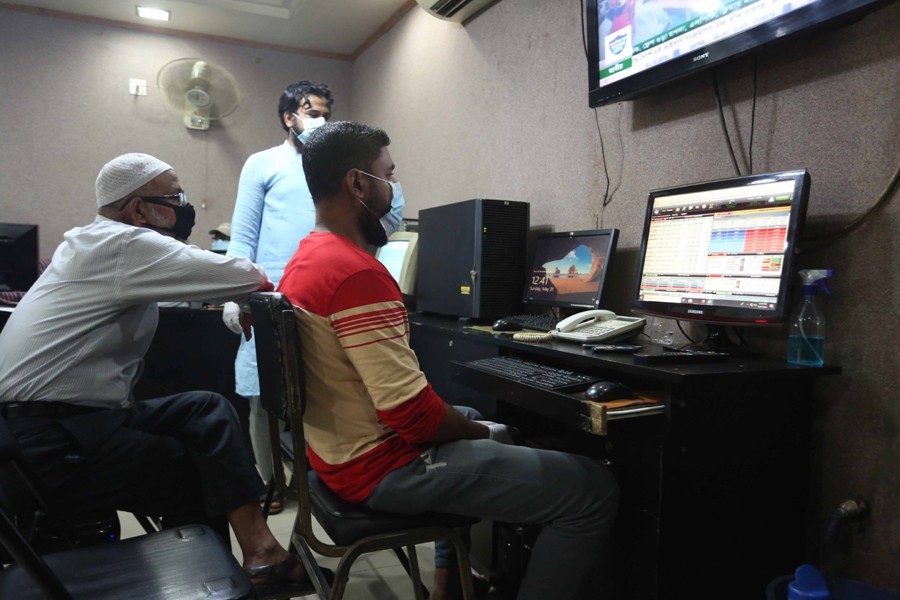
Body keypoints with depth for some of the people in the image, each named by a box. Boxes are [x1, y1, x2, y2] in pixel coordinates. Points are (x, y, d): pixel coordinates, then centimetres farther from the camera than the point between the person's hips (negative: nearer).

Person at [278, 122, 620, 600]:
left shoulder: (305, 260, 8)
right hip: (382, 465, -10)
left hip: (342, 450, 11)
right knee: (594, 490, -10)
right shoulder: (358, 274, -25)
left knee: (471, 416, 35)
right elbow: (412, 411, -27)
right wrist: (485, 434, -7)